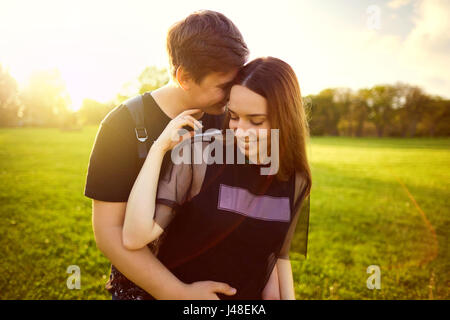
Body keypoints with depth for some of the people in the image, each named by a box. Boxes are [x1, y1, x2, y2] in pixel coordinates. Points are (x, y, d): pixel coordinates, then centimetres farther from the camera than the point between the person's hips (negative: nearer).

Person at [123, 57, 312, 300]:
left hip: (250, 296, 3)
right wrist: (159, 147, -25)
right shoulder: (197, 155, -18)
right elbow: (134, 237, -26)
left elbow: (279, 254, 7)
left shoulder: (295, 181, -6)